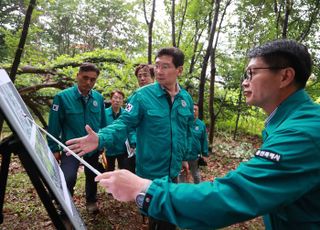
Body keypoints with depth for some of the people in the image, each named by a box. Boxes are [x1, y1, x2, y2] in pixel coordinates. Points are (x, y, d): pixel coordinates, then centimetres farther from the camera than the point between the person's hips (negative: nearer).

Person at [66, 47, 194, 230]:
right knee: (157, 214, 15)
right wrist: (101, 138, -36)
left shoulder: (186, 98, 1)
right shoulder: (142, 95, -14)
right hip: (151, 171, -4)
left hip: (174, 170, 5)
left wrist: (186, 155, 14)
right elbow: (124, 122, -20)